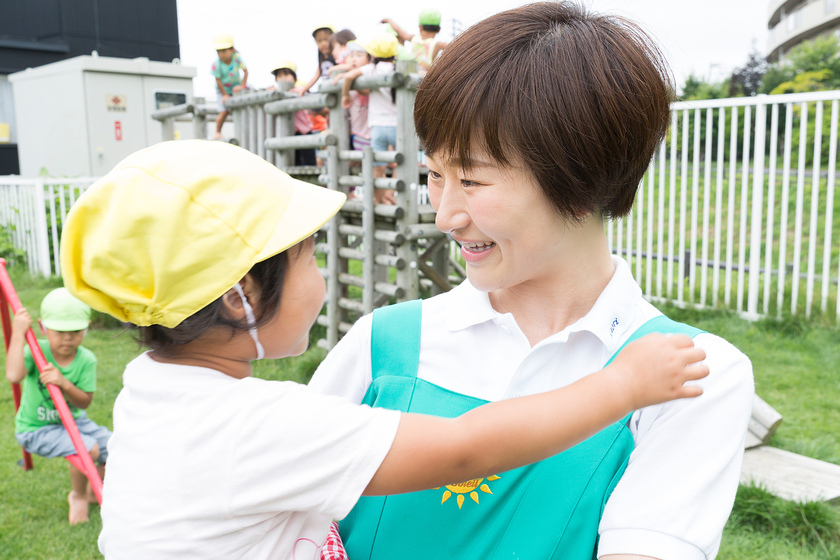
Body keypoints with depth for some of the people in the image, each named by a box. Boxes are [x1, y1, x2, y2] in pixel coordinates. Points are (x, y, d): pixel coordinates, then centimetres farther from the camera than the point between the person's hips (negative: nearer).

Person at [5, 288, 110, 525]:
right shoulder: (37, 351, -19)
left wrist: (64, 383, -33)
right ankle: (78, 496, 4)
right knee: (88, 449, -27)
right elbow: (14, 375, -41)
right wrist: (18, 333, -36)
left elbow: (84, 402, -15)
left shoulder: (86, 359, -12)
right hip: (35, 428, -5)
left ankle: (92, 491, 27)